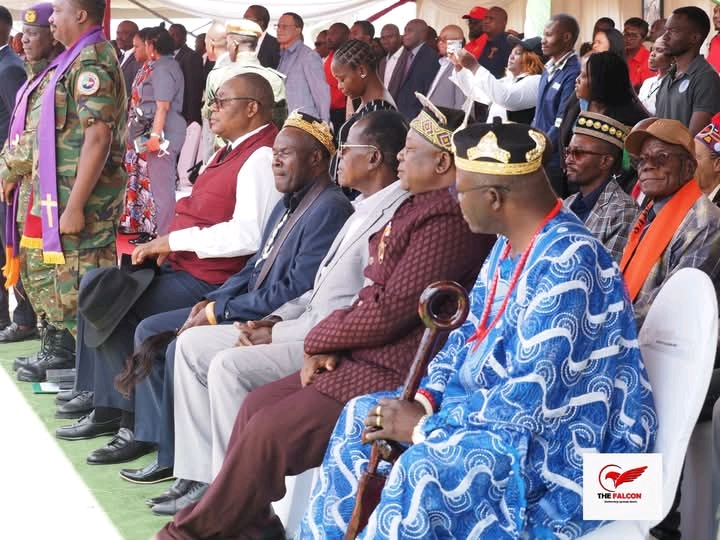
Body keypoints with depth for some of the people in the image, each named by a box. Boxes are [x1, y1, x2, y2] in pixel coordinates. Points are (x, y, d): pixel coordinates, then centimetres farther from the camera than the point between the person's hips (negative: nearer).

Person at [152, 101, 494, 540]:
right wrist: (325, 343, -1)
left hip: (389, 375, -11)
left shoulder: (447, 221, -21)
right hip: (362, 356, 11)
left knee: (267, 432, -9)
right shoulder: (419, 207, 13)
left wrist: (321, 337, -6)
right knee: (258, 405, 9)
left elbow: (389, 310, -22)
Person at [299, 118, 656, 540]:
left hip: (562, 444, -10)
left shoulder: (567, 263, -26)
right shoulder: (509, 244, 4)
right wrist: (426, 398, -2)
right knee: (361, 416, 10)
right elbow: (471, 331, 16)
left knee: (424, 470, -34)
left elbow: (531, 401, -28)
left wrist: (424, 426, -20)